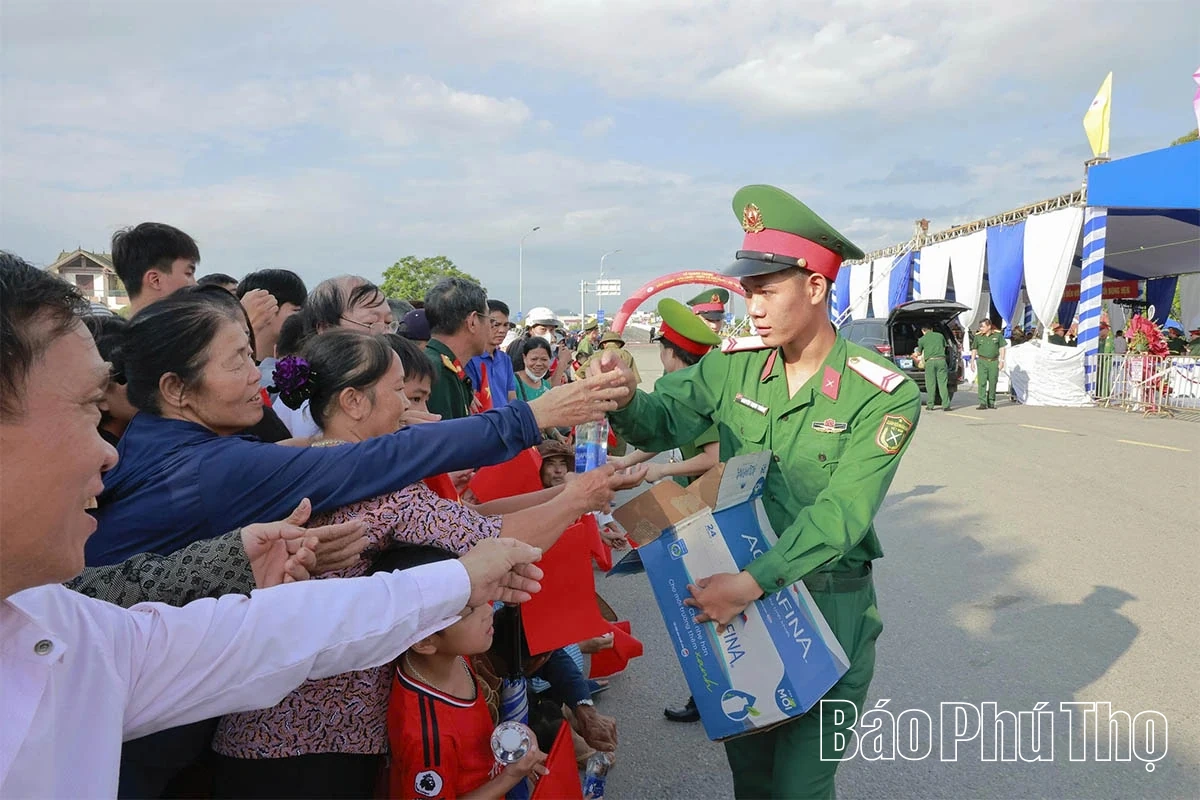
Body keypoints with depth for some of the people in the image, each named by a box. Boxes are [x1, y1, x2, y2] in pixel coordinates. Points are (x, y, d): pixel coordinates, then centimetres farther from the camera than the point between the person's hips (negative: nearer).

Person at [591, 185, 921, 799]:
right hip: (737, 592, 4)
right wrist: (624, 398, -30)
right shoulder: (734, 366, -3)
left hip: (827, 605, -4)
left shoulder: (884, 397, -16)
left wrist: (754, 581, -31)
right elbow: (662, 424, -7)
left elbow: (840, 514, -22)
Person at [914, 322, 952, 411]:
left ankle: (930, 405, 7)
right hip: (941, 360, 2)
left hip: (930, 361, -1)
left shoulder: (922, 339, 8)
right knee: (943, 383, 1)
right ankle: (945, 405, -4)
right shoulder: (940, 336, 13)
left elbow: (919, 353, 21)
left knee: (930, 384, 5)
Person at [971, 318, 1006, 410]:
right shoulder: (978, 336, 1)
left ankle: (991, 402, 19)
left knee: (993, 382, 6)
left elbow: (1002, 348, 4)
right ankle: (983, 403, -9)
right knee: (982, 382, -9)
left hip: (994, 362, 1)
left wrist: (1002, 361, -2)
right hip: (982, 362, 0)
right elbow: (974, 349, 8)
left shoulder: (998, 334, 0)